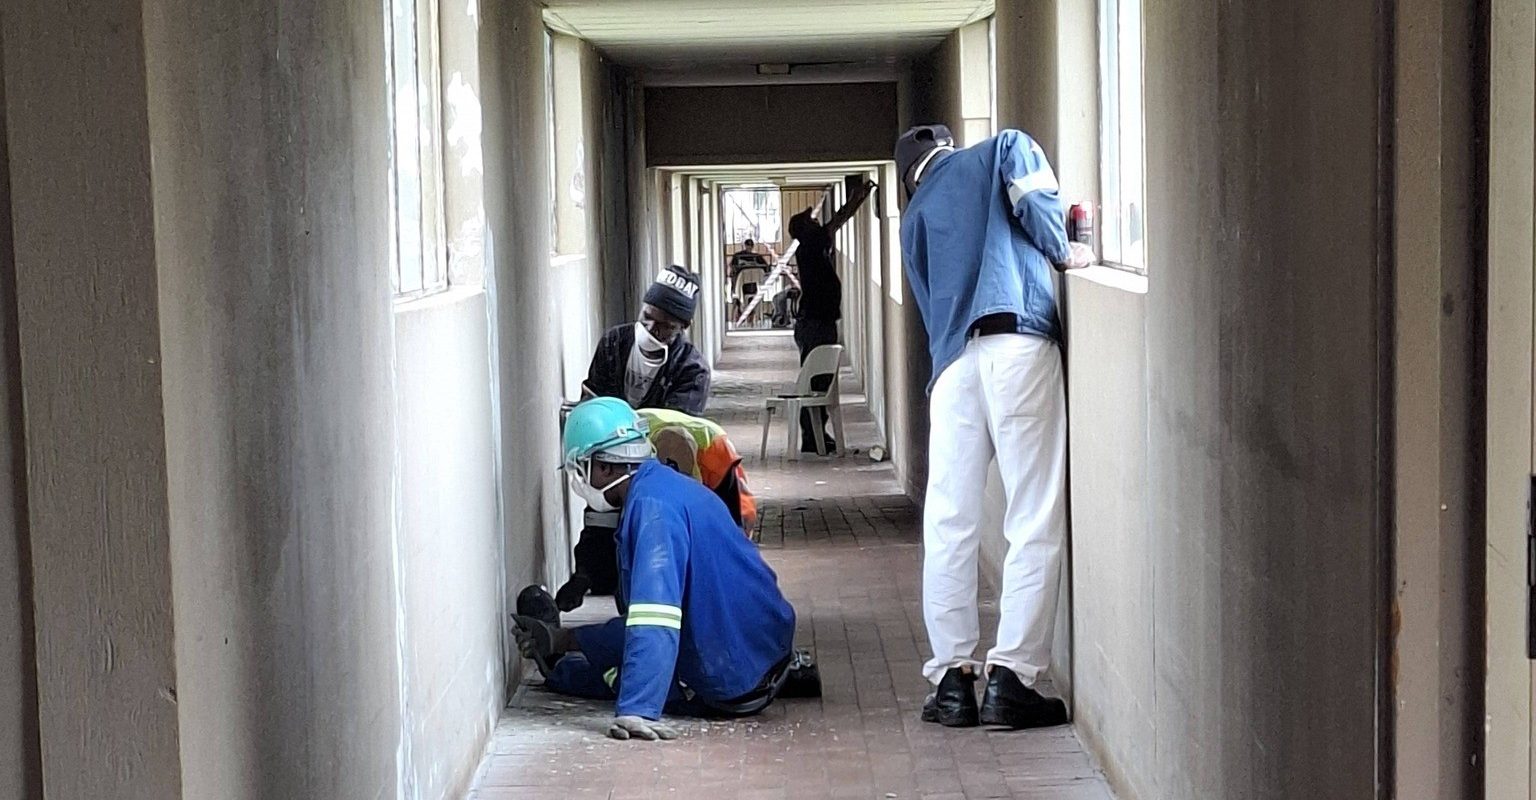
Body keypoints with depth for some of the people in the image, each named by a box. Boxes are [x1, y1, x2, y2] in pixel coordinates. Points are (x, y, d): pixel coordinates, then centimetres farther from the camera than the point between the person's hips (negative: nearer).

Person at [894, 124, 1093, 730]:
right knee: (1035, 524, -4)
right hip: (1019, 343, -4)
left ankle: (952, 678, 5)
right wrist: (1063, 254, 12)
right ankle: (1010, 676, -10)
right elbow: (1034, 200, -1)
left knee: (948, 527, 6)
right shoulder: (1000, 150, 20)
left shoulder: (914, 216, 29)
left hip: (953, 361, 4)